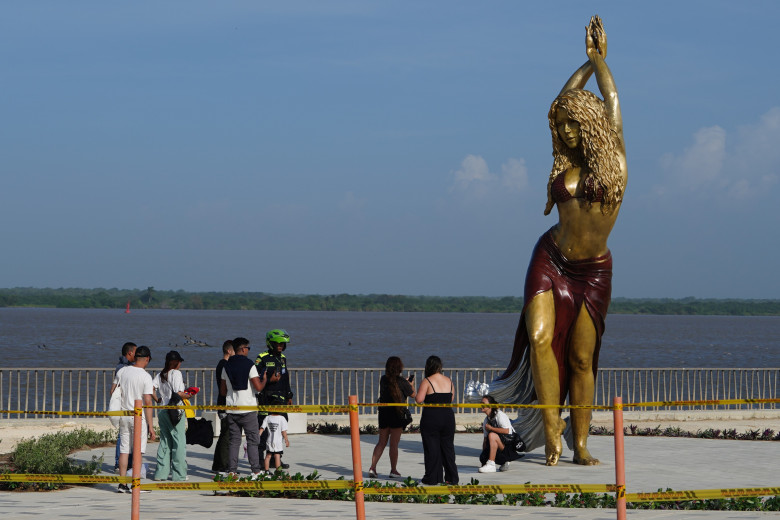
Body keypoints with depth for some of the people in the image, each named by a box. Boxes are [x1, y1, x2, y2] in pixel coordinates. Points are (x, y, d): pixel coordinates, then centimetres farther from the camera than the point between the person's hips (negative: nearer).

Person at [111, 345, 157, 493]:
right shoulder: (146, 377, -11)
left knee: (124, 449, 9)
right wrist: (151, 427, -12)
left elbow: (113, 391, 10)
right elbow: (147, 402, -14)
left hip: (123, 415, 5)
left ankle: (122, 484, 9)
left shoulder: (122, 371, 4)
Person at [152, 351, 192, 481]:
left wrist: (158, 400, 15)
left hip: (162, 411, 7)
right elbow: (179, 394, -18)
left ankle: (161, 473, 14)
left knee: (165, 441, 14)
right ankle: (179, 474, 0)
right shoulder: (176, 373, -10)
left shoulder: (160, 375, 10)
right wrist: (189, 395, 0)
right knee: (179, 442, 0)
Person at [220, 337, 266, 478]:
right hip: (247, 409, -4)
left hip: (231, 409, 4)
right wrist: (264, 379, 7)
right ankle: (256, 471, -1)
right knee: (252, 440, 2)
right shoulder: (249, 365, -8)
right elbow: (258, 387, -13)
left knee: (234, 440, 7)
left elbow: (222, 391, 11)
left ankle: (232, 471, 2)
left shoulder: (227, 366, 7)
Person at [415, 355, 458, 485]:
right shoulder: (448, 381, 7)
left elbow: (419, 399, -16)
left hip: (431, 417, -5)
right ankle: (452, 478, 13)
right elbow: (451, 398, 13)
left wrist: (418, 391, 4)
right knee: (448, 447, 12)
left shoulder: (427, 381, -10)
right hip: (448, 416, 5)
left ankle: (432, 478, 5)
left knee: (432, 449, 3)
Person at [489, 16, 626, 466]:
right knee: (539, 337, -18)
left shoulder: (613, 159, 0)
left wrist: (600, 58, 11)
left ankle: (580, 444, 8)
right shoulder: (565, 162, 7)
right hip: (551, 261, 2)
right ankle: (552, 430, -15)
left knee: (582, 358, 1)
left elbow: (612, 105, 2)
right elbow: (564, 104, 12)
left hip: (593, 271, -1)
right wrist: (589, 62, 15)